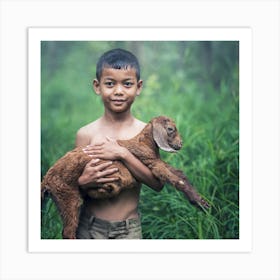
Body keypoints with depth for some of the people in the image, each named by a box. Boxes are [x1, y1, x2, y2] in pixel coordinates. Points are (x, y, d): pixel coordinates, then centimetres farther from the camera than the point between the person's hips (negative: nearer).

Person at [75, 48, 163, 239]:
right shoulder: (86, 134, -6)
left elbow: (157, 183, -15)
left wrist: (122, 153, -22)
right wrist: (83, 181, -22)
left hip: (129, 229, 0)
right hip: (90, 227, 0)